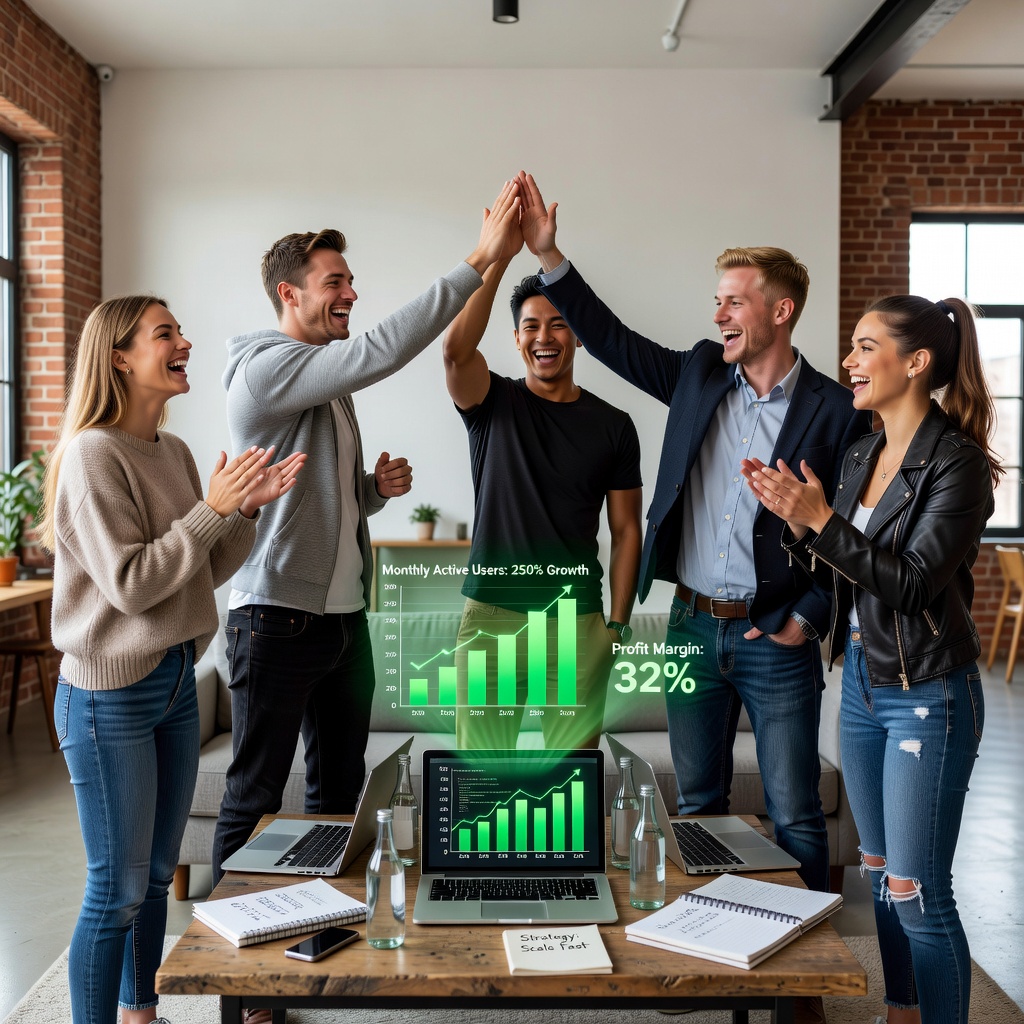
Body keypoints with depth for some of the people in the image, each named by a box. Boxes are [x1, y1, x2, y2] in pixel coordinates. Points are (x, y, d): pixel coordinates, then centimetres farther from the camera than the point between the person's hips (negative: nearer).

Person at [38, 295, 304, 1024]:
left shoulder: (174, 452, 8)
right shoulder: (93, 456, -16)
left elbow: (207, 572, 11)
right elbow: (130, 584, -21)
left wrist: (249, 508, -4)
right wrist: (212, 508, -20)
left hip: (177, 683, 8)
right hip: (111, 696, -8)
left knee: (157, 876, 17)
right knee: (118, 890, 2)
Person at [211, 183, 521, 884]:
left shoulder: (331, 381, 17)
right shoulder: (266, 368, -12)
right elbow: (381, 352, -27)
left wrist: (379, 488, 1)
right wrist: (479, 262, -26)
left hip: (344, 614, 9)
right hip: (279, 616, -9)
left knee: (342, 788, 17)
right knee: (256, 798, 2)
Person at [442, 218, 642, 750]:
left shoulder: (612, 425, 6)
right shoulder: (494, 404, 3)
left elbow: (625, 530, 8)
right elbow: (456, 350, -19)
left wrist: (618, 625, 2)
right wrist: (499, 257, -26)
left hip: (579, 625, 1)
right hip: (490, 618, -1)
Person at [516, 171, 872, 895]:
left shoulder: (837, 411, -7)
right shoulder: (699, 374, 5)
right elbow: (610, 338, 5)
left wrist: (807, 619, -10)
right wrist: (549, 255, -3)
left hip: (777, 638, -4)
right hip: (693, 626, 4)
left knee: (795, 817, 6)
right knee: (698, 803, 16)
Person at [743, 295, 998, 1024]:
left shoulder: (956, 461, -15)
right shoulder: (862, 457, 7)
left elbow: (911, 583, -21)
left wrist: (820, 520, -25)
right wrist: (795, 518, -6)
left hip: (928, 697, -8)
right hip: (862, 685, 8)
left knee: (918, 891, -1)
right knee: (880, 872, 18)